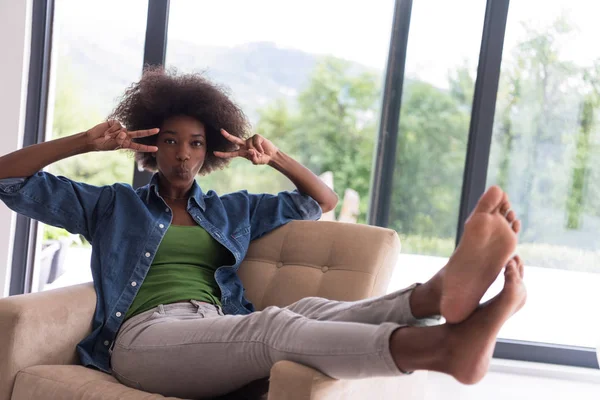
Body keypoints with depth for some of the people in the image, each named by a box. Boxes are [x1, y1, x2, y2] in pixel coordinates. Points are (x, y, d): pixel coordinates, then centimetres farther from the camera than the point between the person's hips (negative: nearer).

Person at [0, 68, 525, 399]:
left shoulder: (232, 211, 30)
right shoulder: (112, 206, 22)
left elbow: (323, 200, 31)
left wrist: (274, 157, 14)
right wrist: (87, 141, 4)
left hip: (219, 337, 5)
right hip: (146, 335, -5)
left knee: (314, 311, -31)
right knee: (276, 324, -36)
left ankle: (443, 293, -60)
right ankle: (447, 345, -61)